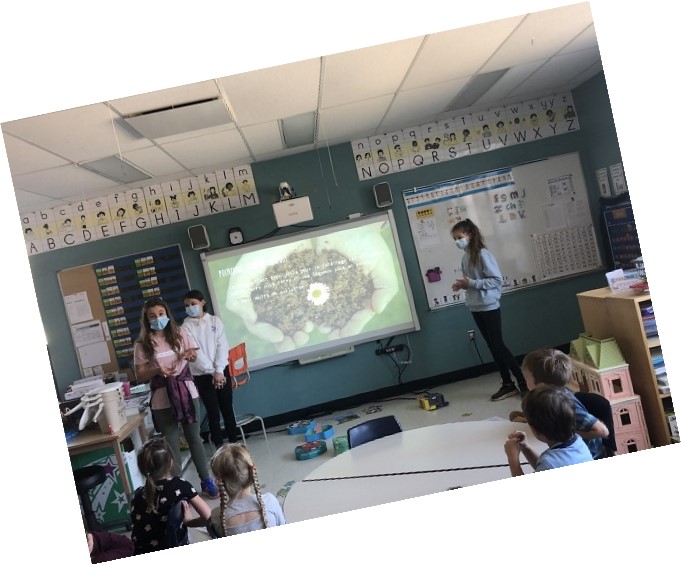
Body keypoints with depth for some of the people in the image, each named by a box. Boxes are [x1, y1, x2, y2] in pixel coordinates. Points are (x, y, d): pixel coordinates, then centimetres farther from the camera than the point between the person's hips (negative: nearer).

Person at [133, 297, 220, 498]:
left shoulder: (179, 333, 0)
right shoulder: (142, 343, -6)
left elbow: (195, 354, 11)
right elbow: (140, 373, -3)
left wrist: (188, 354, -12)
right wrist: (157, 370, -21)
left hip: (186, 391, 2)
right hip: (162, 398, -1)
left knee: (194, 438, 11)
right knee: (171, 444, 6)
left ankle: (206, 481, 24)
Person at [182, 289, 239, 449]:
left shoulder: (215, 320, 3)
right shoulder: (186, 327, -3)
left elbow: (222, 346, -3)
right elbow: (195, 353, -10)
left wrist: (219, 370, -14)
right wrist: (212, 372, -15)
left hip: (221, 371, 2)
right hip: (202, 376, -2)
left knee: (227, 409, 9)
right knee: (213, 413, 2)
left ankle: (234, 442, 22)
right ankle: (219, 447, 13)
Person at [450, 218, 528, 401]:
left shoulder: (483, 254, -13)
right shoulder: (465, 258, 9)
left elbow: (497, 280, -16)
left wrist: (471, 283, -20)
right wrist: (462, 285, -2)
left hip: (489, 306, -7)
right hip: (475, 308, 7)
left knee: (498, 345, -5)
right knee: (492, 346, 10)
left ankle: (523, 381, 6)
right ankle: (507, 384, 19)